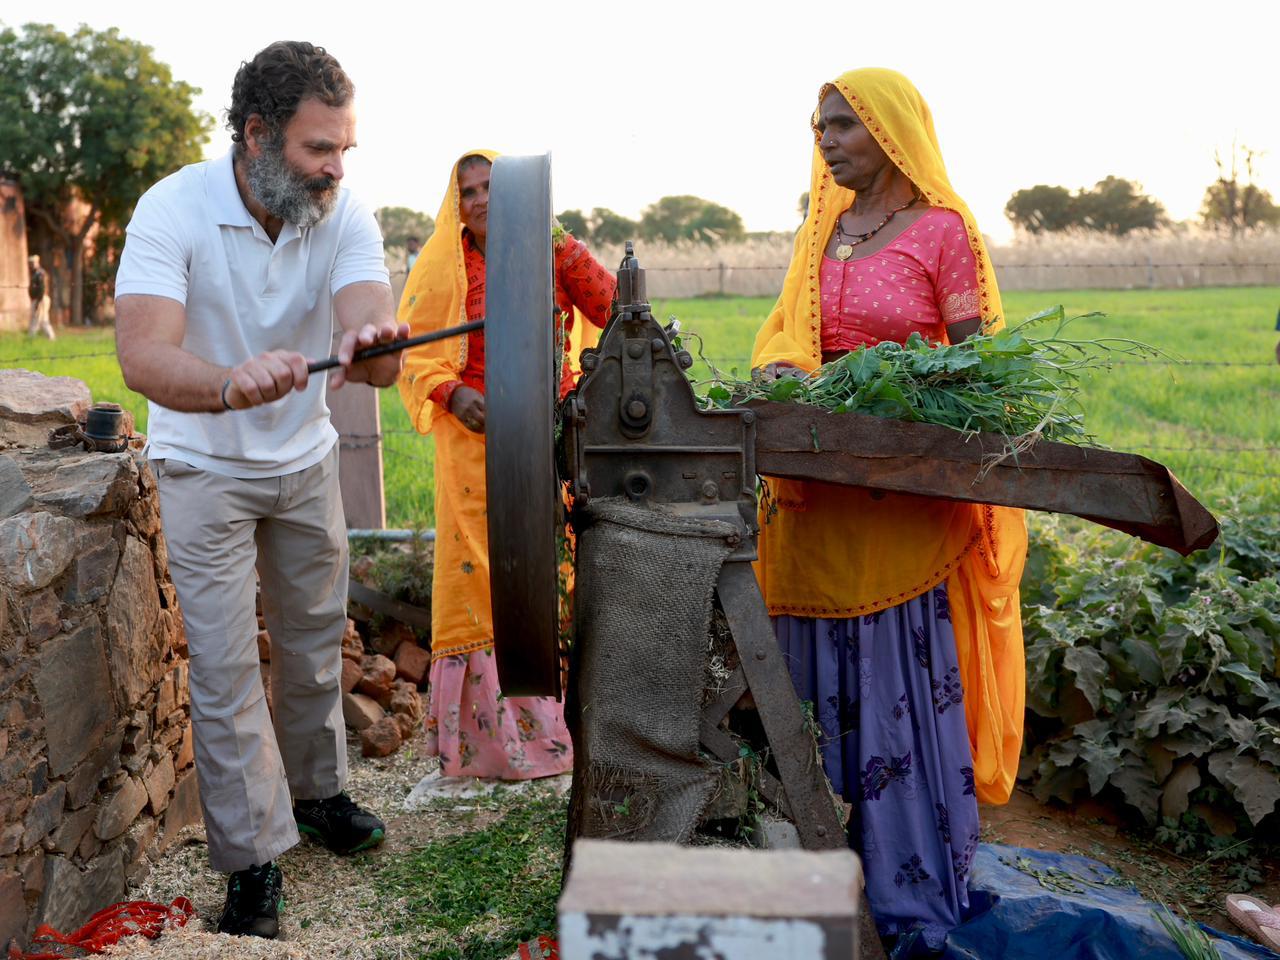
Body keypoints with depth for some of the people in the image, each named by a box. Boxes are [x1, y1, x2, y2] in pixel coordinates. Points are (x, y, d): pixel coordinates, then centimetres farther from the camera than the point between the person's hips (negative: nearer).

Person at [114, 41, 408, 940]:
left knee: (316, 638, 15)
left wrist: (372, 346, -56)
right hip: (205, 469, -3)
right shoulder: (173, 210, -24)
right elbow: (143, 358, -38)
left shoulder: (344, 215, -16)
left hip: (305, 459, 4)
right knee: (224, 667, -2)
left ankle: (315, 790, 37)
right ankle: (253, 860, 11)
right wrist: (230, 384, -59)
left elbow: (374, 337, -31)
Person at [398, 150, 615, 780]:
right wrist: (452, 394, -15)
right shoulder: (445, 267, 4)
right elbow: (415, 355, 3)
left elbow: (614, 313, -5)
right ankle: (490, 733, 7)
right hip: (479, 442, -1)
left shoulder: (553, 256, 7)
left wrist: (561, 249, -11)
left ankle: (558, 724, 15)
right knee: (484, 578, -2)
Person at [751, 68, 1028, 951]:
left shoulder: (943, 230, -3)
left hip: (902, 496, -5)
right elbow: (786, 327, 15)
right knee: (822, 681, 11)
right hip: (816, 496, 6)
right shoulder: (822, 231, 14)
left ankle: (917, 893, 16)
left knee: (906, 682, 0)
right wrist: (777, 368, -7)